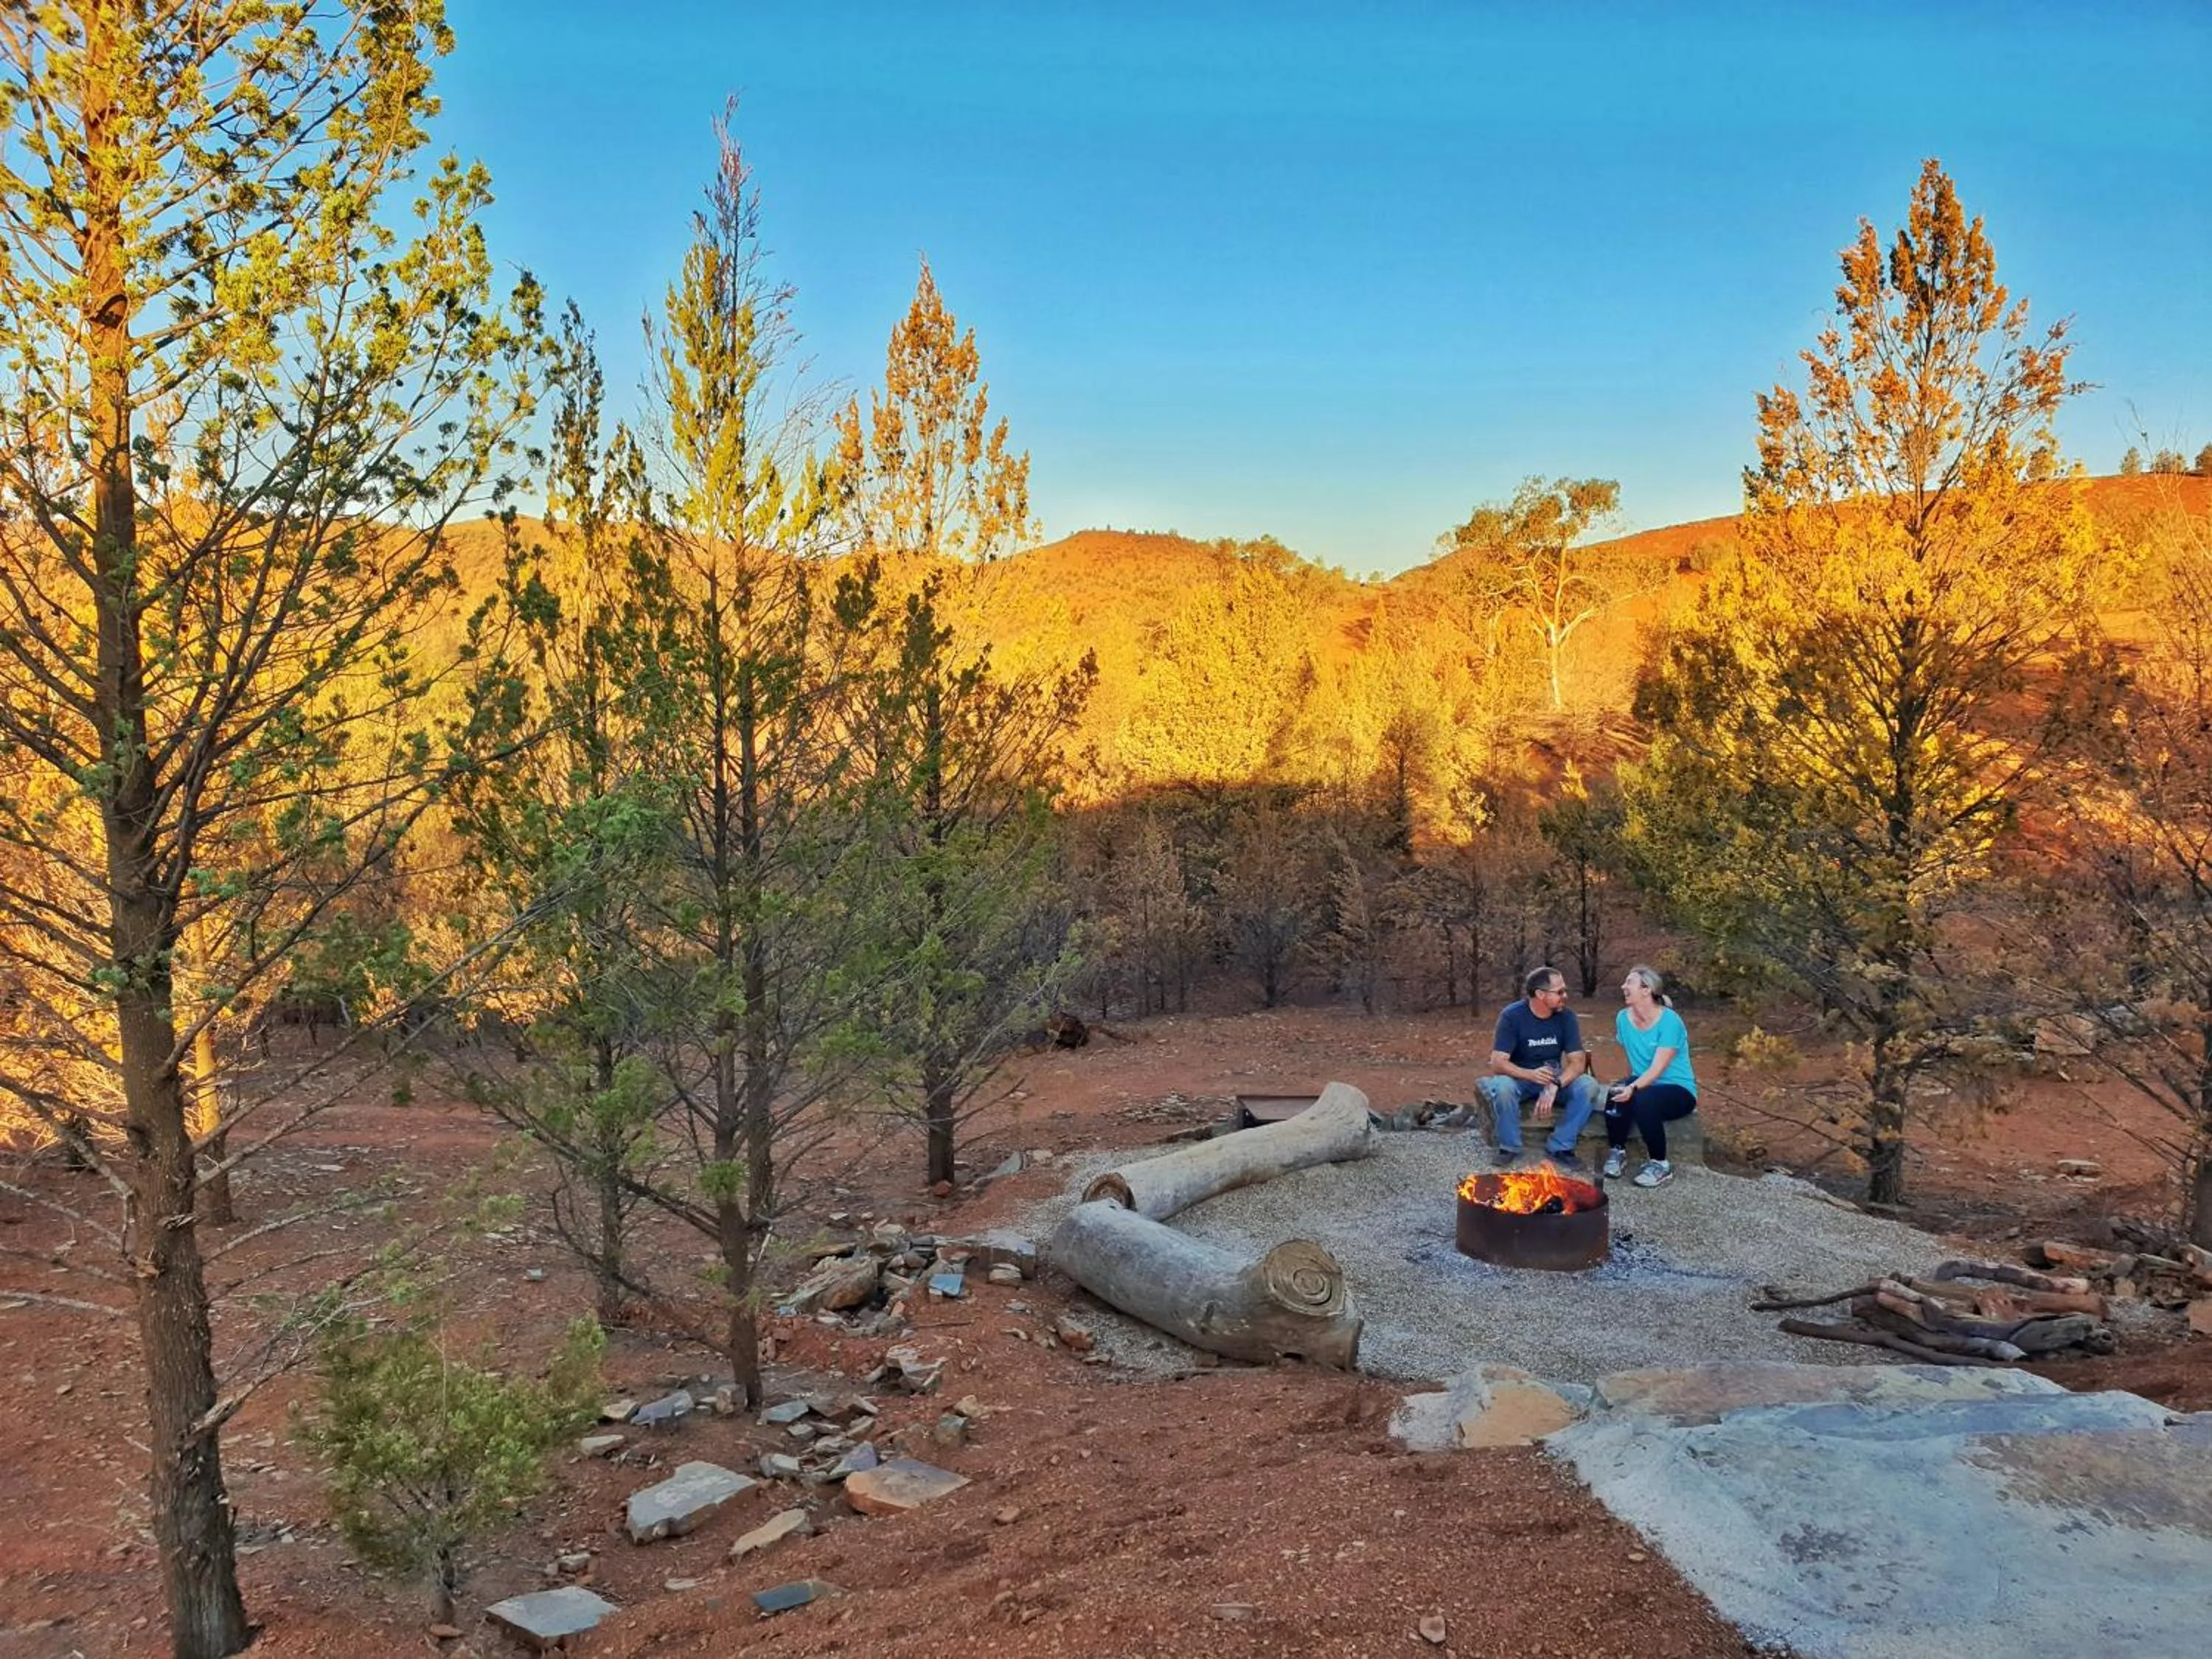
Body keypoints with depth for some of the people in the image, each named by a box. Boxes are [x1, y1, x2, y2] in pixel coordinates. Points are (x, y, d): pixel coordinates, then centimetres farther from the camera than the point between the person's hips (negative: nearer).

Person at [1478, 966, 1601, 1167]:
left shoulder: (1566, 1016, -8)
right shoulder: (1512, 1016, -16)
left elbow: (1578, 1062, -13)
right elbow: (1498, 1063, -22)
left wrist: (1555, 1085, -33)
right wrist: (1530, 1074, -41)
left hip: (1556, 1078, 3)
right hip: (1520, 1077, -3)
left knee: (1588, 1087, -25)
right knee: (1502, 1087, -36)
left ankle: (1561, 1147, -13)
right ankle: (1509, 1147, -14)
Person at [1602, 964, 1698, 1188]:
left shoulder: (1670, 1021, -19)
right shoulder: (1624, 1018, 0)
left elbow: (1657, 1069, -26)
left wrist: (1633, 1088, -40)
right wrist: (1626, 1086, -8)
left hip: (1679, 1090, -5)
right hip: (1644, 1084, 5)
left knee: (1643, 1100, -35)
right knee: (1616, 1093, -28)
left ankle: (1660, 1165, -16)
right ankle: (1617, 1152, -6)